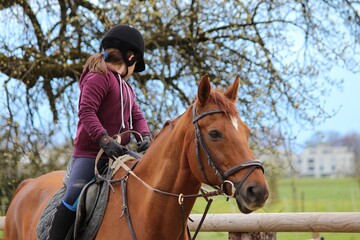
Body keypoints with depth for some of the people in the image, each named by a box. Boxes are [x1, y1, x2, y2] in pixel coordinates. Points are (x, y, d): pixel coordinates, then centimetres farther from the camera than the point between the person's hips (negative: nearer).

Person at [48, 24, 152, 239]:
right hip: (90, 152, -9)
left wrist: (145, 137, -7)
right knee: (73, 199, -15)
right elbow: (86, 111, -20)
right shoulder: (99, 76, -9)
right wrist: (105, 141, -30)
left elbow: (137, 116, 14)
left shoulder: (125, 86, 21)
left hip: (117, 154, 9)